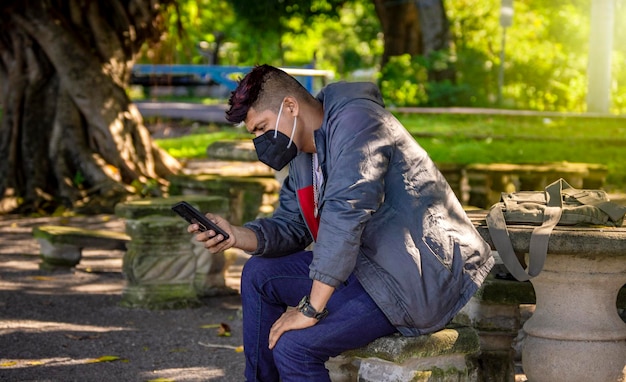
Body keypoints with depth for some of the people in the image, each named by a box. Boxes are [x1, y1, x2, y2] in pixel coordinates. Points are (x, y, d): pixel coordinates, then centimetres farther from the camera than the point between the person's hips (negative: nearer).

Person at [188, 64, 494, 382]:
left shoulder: (354, 120, -18)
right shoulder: (303, 152, 11)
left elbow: (345, 213, -28)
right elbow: (289, 227, 15)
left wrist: (311, 310, -27)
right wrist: (236, 236, -6)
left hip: (420, 279, -10)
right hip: (370, 263, 10)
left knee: (292, 346, -21)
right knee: (259, 275, 14)